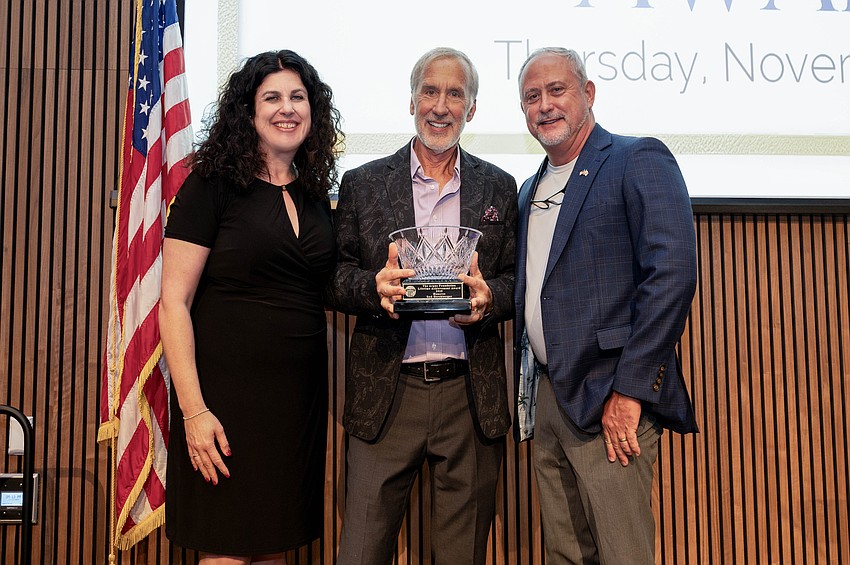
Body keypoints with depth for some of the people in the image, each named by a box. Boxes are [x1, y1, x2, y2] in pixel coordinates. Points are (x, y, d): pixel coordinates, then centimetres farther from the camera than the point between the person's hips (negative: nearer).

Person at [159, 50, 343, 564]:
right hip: (228, 394, -5)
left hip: (300, 394, 5)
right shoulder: (212, 185, -6)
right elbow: (174, 302, -11)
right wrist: (193, 409, -16)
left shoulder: (315, 195, 11)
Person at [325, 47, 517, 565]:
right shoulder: (363, 184, 7)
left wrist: (488, 296, -13)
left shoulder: (500, 188, 10)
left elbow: (518, 280, 9)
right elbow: (335, 278, 5)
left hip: (471, 397, 1)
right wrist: (373, 286, -16)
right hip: (385, 394, -1)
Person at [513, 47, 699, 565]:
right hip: (546, 396, 8)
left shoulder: (638, 161, -6)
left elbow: (673, 274, -17)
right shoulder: (531, 190, 19)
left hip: (610, 398, -7)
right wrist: (526, 392, 11)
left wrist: (629, 389, -20)